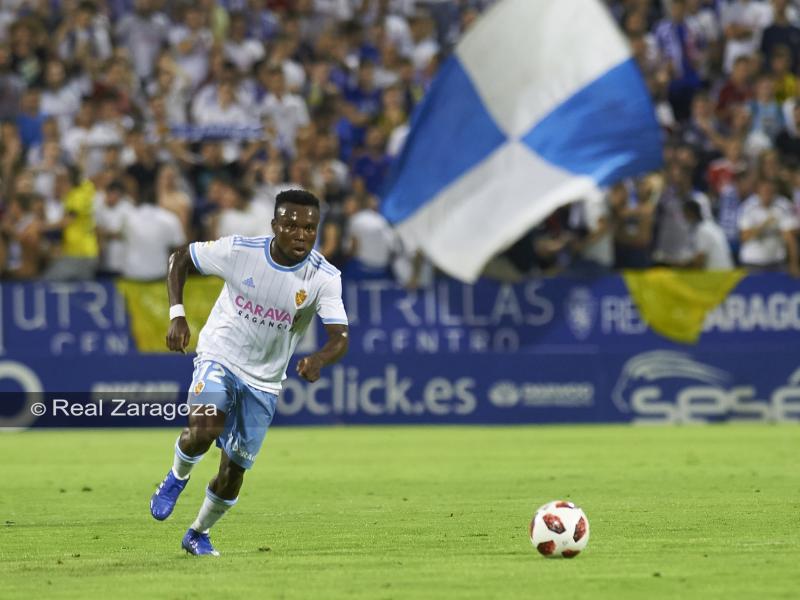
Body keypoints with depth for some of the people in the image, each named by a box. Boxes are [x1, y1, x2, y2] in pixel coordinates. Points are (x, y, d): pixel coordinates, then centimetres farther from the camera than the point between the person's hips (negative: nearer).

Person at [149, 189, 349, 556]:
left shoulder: (324, 278, -18)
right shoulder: (239, 251, -19)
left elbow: (340, 338, -26)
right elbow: (179, 259, -4)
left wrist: (318, 360, -49)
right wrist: (177, 315, -16)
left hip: (263, 382, 2)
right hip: (219, 357, -2)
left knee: (234, 471, 7)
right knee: (204, 429, -30)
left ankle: (198, 534, 34)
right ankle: (177, 477, 3)